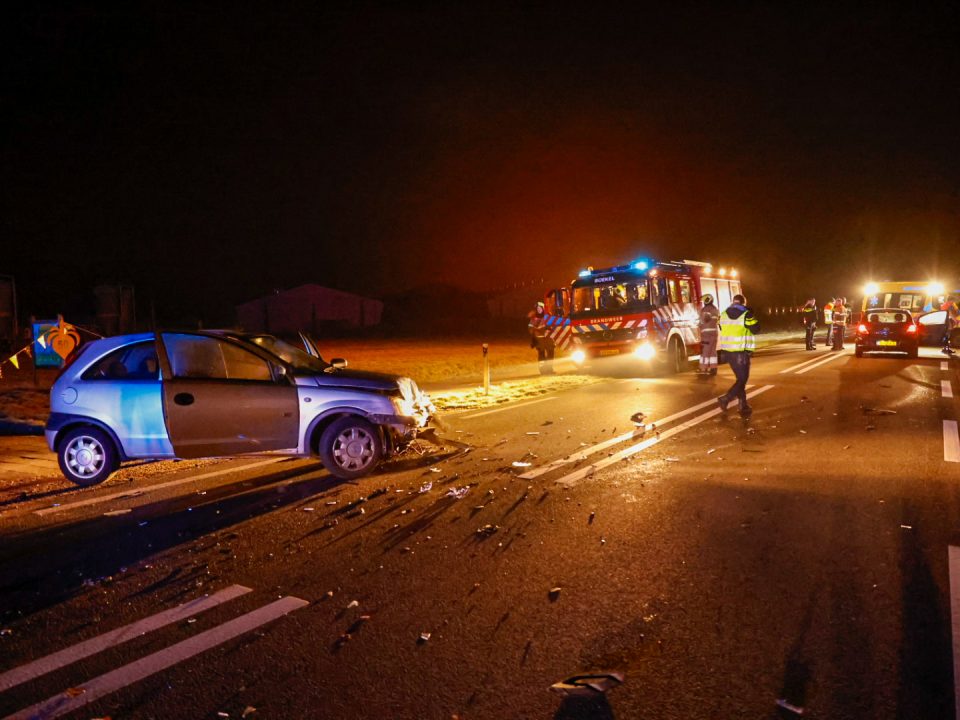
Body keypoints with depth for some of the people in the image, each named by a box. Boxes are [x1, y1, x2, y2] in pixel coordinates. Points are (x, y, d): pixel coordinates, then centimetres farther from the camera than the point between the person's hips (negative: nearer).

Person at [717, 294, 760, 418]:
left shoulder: (723, 314, 6)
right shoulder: (746, 315, -11)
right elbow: (756, 329, -2)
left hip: (727, 351, 6)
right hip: (741, 352, -6)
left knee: (740, 378, 16)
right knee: (742, 379, 3)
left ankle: (743, 406, 15)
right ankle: (725, 399, -12)